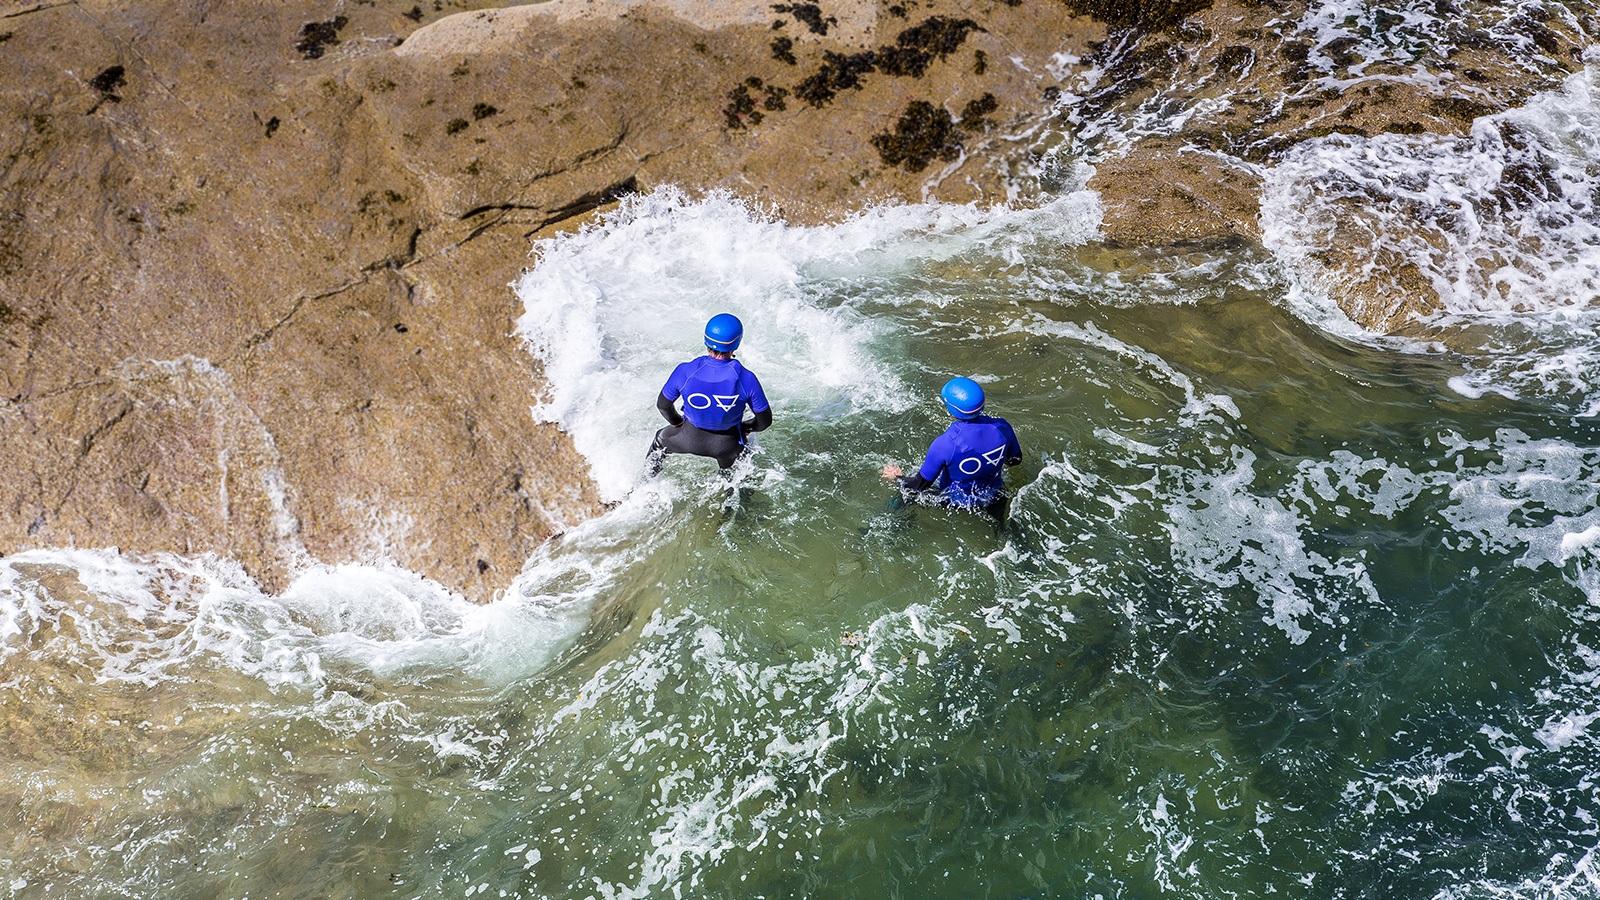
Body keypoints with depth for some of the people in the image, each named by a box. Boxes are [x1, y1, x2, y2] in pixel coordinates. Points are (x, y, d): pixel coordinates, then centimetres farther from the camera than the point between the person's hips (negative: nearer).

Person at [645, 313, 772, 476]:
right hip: (728, 444, -1)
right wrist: (746, 427, 6)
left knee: (661, 440, 35)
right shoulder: (746, 378, -31)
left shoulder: (685, 371, -28)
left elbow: (663, 405, -9)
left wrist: (677, 422, 13)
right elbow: (765, 420, -18)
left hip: (689, 438, 1)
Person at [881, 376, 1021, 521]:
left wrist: (897, 477, -2)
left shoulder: (944, 444, -36)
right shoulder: (1001, 426, -26)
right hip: (994, 499, 3)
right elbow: (1015, 459, -5)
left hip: (957, 502, -3)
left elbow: (921, 485, -22)